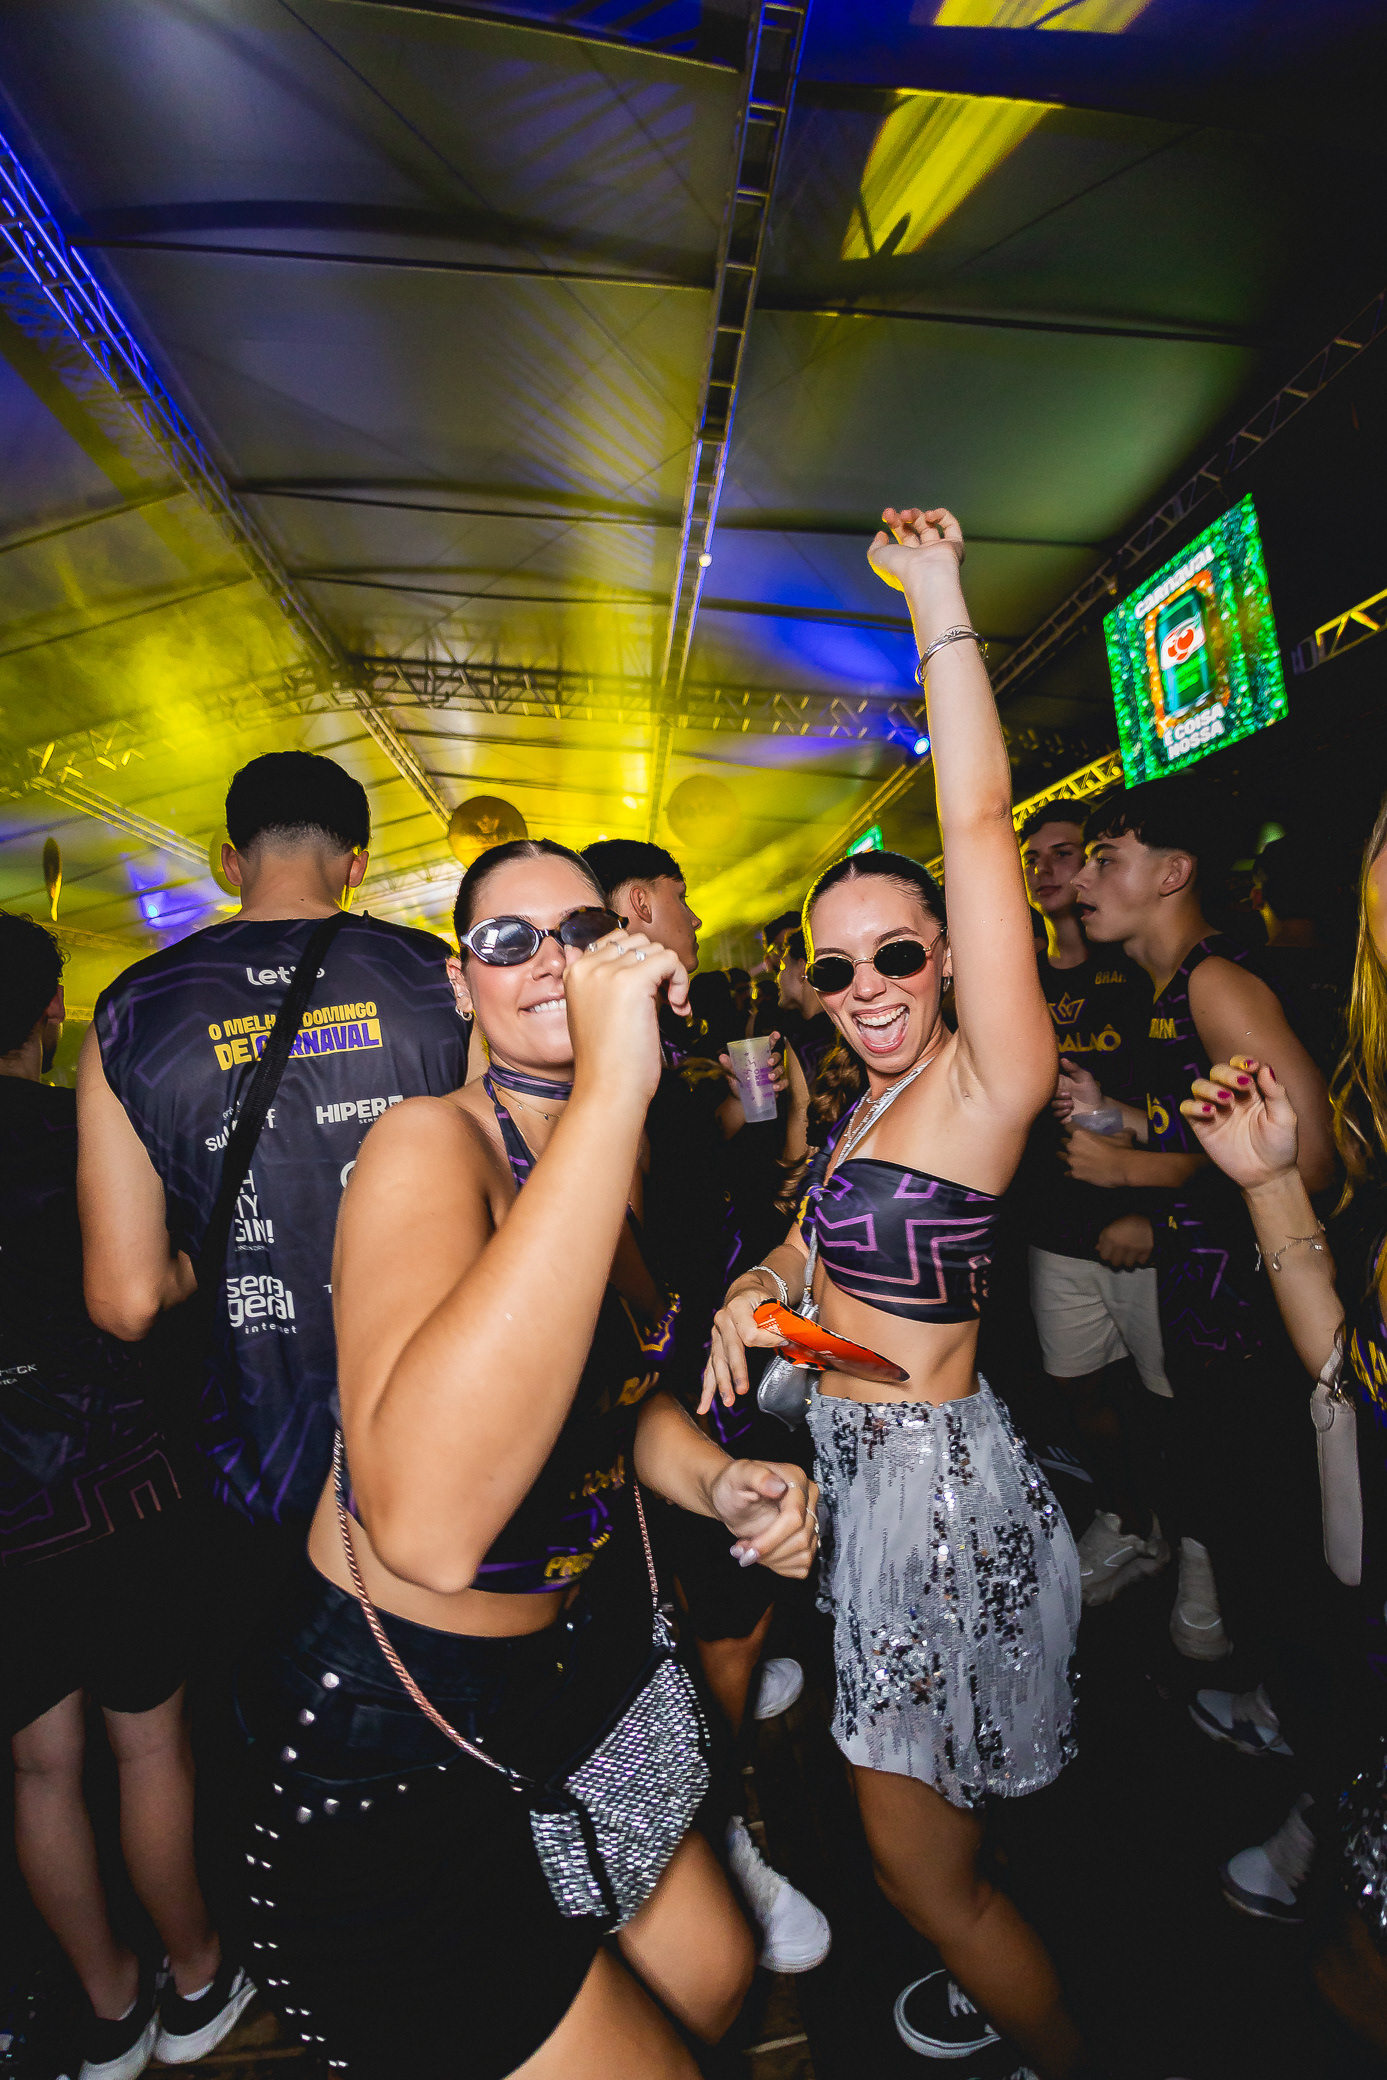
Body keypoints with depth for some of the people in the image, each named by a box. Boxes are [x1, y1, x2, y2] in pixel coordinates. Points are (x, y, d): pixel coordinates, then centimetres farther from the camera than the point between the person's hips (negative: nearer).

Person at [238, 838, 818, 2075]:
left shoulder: (616, 1151, -1)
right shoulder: (430, 1144, -26)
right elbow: (429, 1529, -44)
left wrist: (718, 1481, -8)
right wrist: (611, 1088, -44)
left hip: (580, 1667, 7)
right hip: (403, 1748, -7)